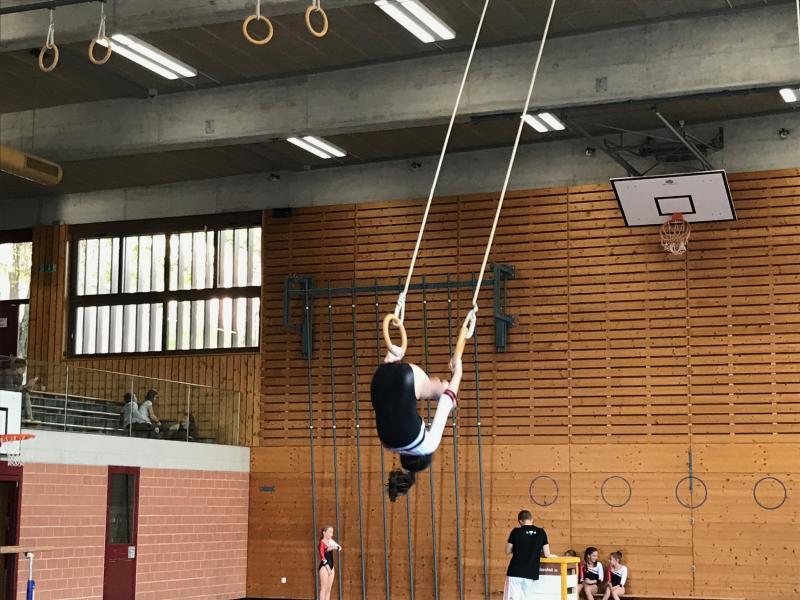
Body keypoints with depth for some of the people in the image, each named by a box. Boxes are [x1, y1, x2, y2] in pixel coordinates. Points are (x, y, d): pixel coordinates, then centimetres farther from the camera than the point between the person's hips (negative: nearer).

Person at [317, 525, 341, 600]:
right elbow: (322, 557, -15)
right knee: (324, 588, -7)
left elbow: (339, 547, 3)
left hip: (331, 566, 8)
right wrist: (328, 568, -15)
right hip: (324, 567, -8)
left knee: (329, 589, 7)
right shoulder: (322, 543, -12)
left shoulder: (330, 541, 10)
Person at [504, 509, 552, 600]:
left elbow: (508, 551, 5)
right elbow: (547, 555, 3)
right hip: (530, 573, 2)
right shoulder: (541, 532, 1)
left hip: (515, 572, -2)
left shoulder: (516, 532, -3)